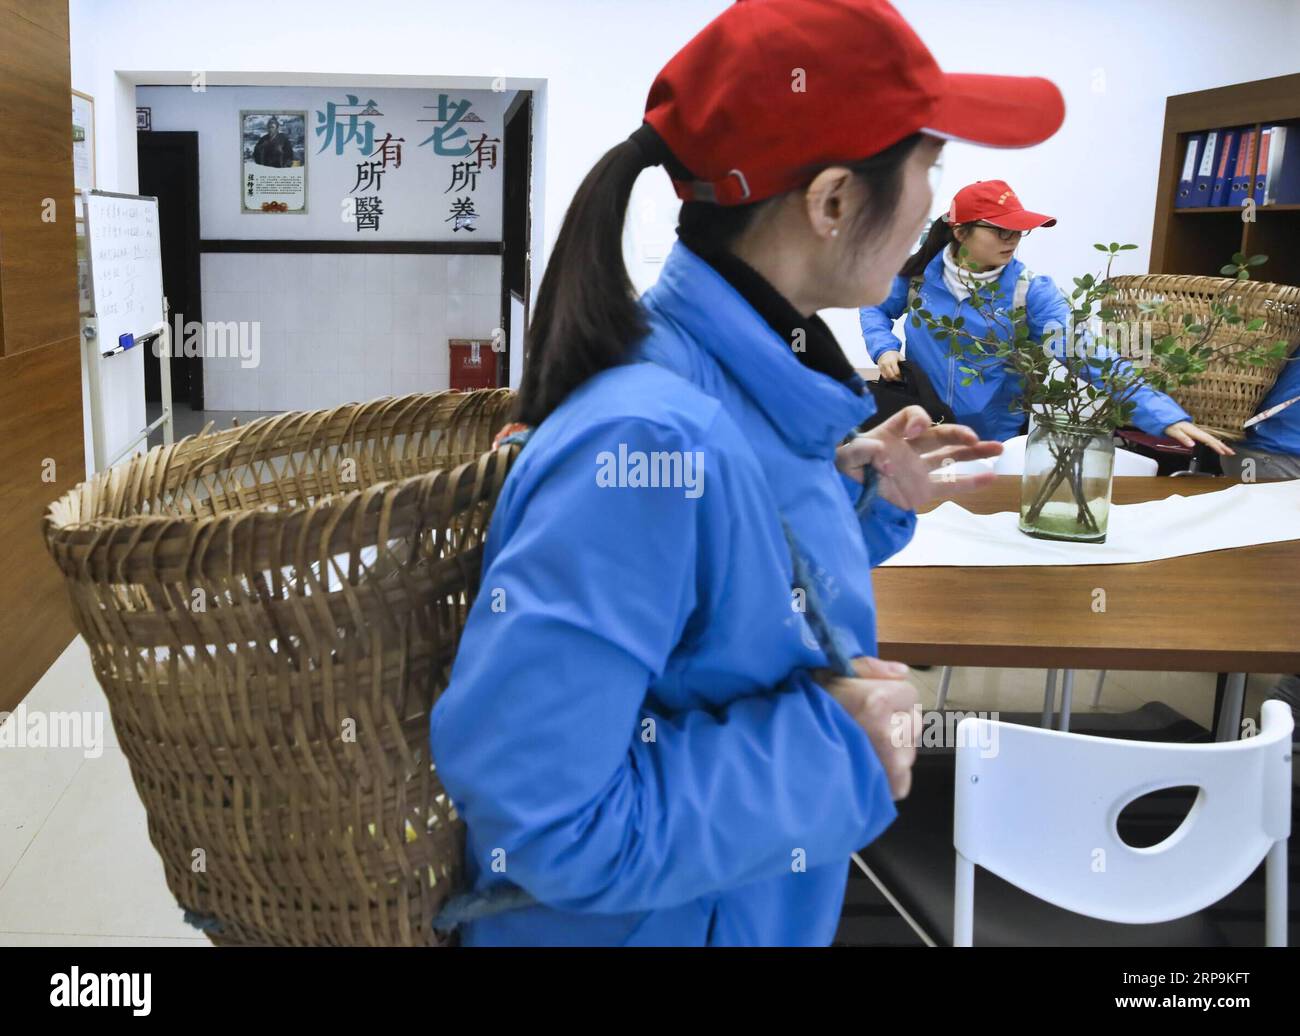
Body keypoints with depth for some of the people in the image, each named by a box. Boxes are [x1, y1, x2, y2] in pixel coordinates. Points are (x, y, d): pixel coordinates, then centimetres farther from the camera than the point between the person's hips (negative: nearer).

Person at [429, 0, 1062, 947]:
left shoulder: (764, 380, -6)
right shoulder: (650, 442, -32)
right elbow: (539, 818, -32)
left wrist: (858, 495, -2)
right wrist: (831, 741, -27)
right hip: (634, 921, -7)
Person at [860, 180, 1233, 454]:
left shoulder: (1032, 291, -10)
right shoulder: (919, 272, -4)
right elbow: (875, 309, 15)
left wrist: (1167, 417, -32)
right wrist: (884, 349, -8)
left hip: (1000, 444, -1)